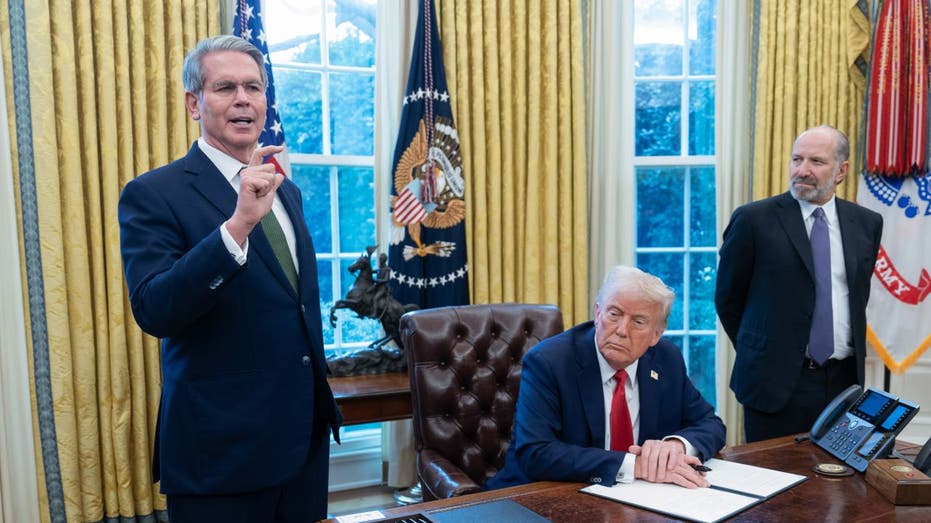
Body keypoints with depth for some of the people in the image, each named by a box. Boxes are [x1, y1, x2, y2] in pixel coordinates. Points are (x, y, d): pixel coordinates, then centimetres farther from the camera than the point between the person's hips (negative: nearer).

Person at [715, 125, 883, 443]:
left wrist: (852, 355, 16)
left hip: (845, 380, 4)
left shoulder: (867, 224, 5)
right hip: (776, 381, -4)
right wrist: (757, 352, 6)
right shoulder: (754, 220, -8)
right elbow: (727, 298, 0)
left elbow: (860, 295, 18)